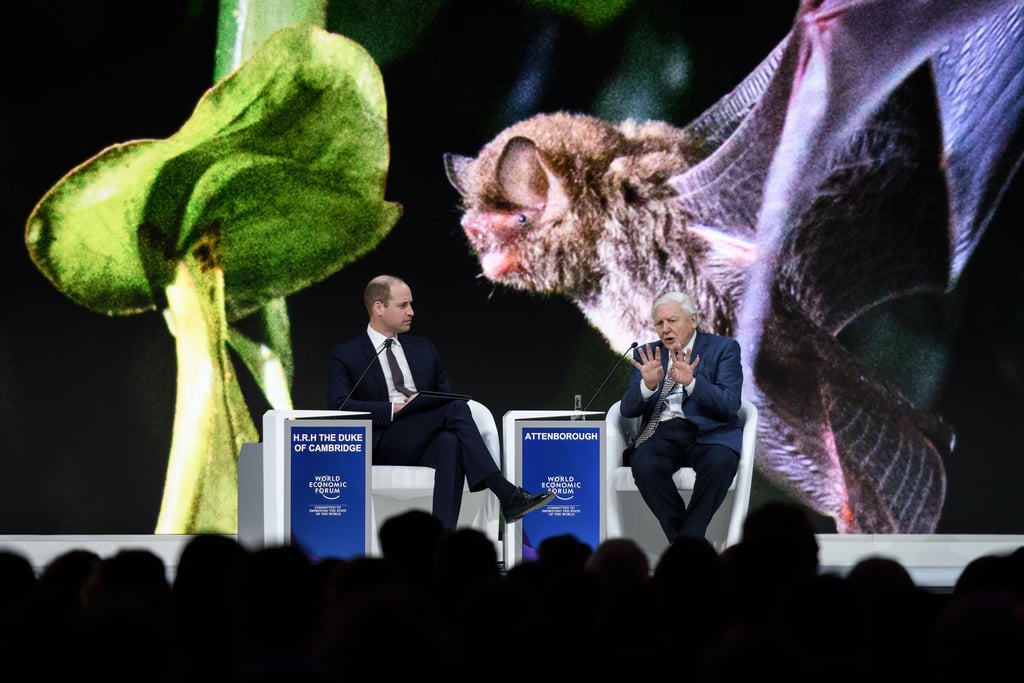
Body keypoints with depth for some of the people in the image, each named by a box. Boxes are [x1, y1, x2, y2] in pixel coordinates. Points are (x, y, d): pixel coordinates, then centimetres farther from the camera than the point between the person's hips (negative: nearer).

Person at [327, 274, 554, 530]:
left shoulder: (423, 348, 23)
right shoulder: (346, 355, 8)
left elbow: (446, 396, 21)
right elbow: (338, 406, -7)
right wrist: (394, 409, -18)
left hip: (428, 445, 4)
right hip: (382, 448, -4)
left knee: (449, 442, -37)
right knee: (455, 408, -29)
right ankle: (507, 496, -36)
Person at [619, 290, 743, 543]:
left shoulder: (724, 348, 6)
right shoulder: (647, 355, 15)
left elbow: (730, 404, -8)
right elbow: (628, 409, 6)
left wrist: (691, 382, -25)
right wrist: (648, 385, -16)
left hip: (708, 431, -2)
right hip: (661, 433, 2)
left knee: (720, 462, -36)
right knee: (644, 464, -33)